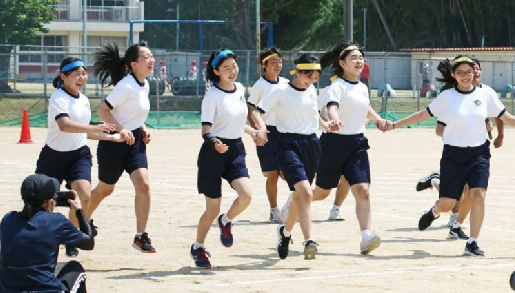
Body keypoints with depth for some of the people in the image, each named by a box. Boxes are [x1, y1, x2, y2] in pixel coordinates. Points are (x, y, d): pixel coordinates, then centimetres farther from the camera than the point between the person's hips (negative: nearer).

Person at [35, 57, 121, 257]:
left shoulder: (84, 100, 10)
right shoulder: (59, 98, -15)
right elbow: (64, 125, -35)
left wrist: (111, 137, 15)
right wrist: (94, 128, -45)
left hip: (79, 154, 5)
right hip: (54, 156, -5)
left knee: (84, 195, -17)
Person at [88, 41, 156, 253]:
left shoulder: (144, 85, 7)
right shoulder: (126, 86, -19)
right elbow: (103, 110, -20)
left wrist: (143, 129, 7)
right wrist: (121, 129, -30)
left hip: (135, 141, 7)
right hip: (114, 141, -7)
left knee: (143, 185, -12)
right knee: (105, 189, 9)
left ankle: (141, 236, -8)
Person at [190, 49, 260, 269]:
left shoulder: (240, 89, 6)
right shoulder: (212, 96, -13)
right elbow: (206, 130, -18)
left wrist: (251, 131, 28)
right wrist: (214, 142, -37)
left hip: (236, 150, 5)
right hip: (214, 152, -5)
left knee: (246, 195, -18)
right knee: (213, 208, 0)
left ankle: (226, 222, 14)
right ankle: (197, 247, 24)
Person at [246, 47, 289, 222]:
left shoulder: (285, 84, 8)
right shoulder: (260, 85, -6)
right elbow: (249, 110, -6)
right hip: (267, 133, -4)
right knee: (272, 175, -3)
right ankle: (274, 211, 5)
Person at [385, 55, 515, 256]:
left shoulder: (485, 95, 2)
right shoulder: (447, 96, -1)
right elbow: (424, 114, 5)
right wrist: (394, 125, 3)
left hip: (479, 153, 1)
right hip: (453, 154, -1)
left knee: (478, 195, -18)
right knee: (446, 204, 1)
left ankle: (472, 243, -7)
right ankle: (434, 212, 40)